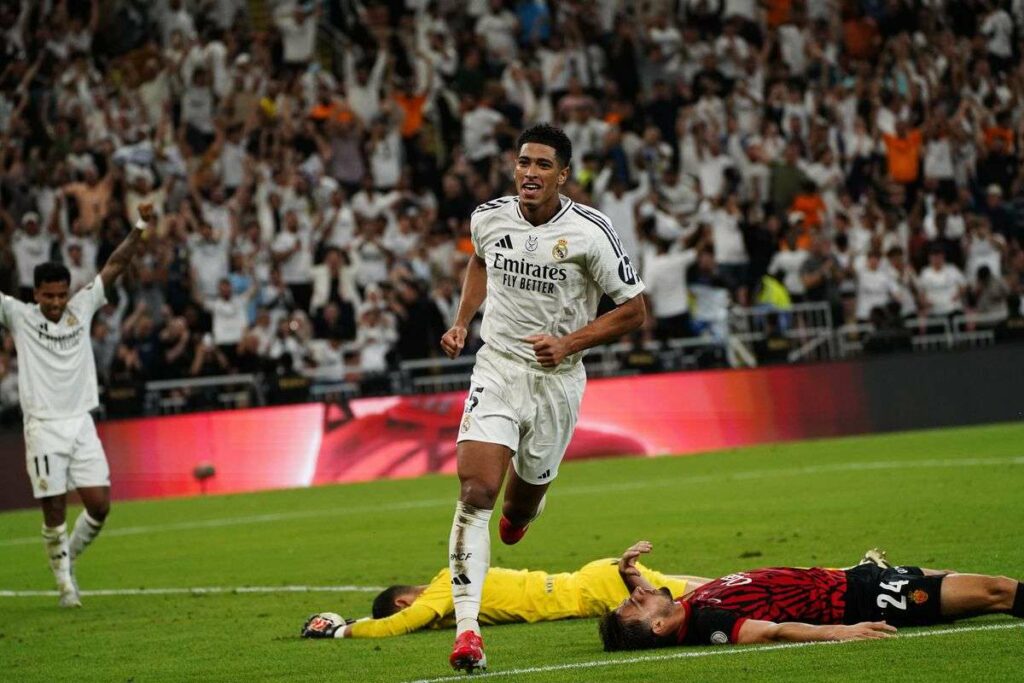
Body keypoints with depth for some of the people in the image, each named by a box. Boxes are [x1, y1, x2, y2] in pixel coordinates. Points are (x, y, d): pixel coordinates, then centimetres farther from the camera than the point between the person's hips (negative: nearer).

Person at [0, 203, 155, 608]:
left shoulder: (82, 308, 6)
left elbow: (116, 264, 5)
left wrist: (140, 228, -7)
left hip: (81, 423, 3)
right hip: (43, 427, -3)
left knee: (99, 505, -2)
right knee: (54, 513, -4)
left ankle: (69, 556, 23)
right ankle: (65, 582, 10)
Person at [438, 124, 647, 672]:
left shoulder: (590, 232, -13)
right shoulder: (488, 218, -3)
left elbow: (633, 310, -6)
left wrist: (570, 343, -17)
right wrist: (462, 321, 10)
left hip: (557, 379, -1)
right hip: (497, 366, 1)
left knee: (519, 511, 12)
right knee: (476, 493, -18)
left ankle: (518, 517, 53)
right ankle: (466, 627, -21)